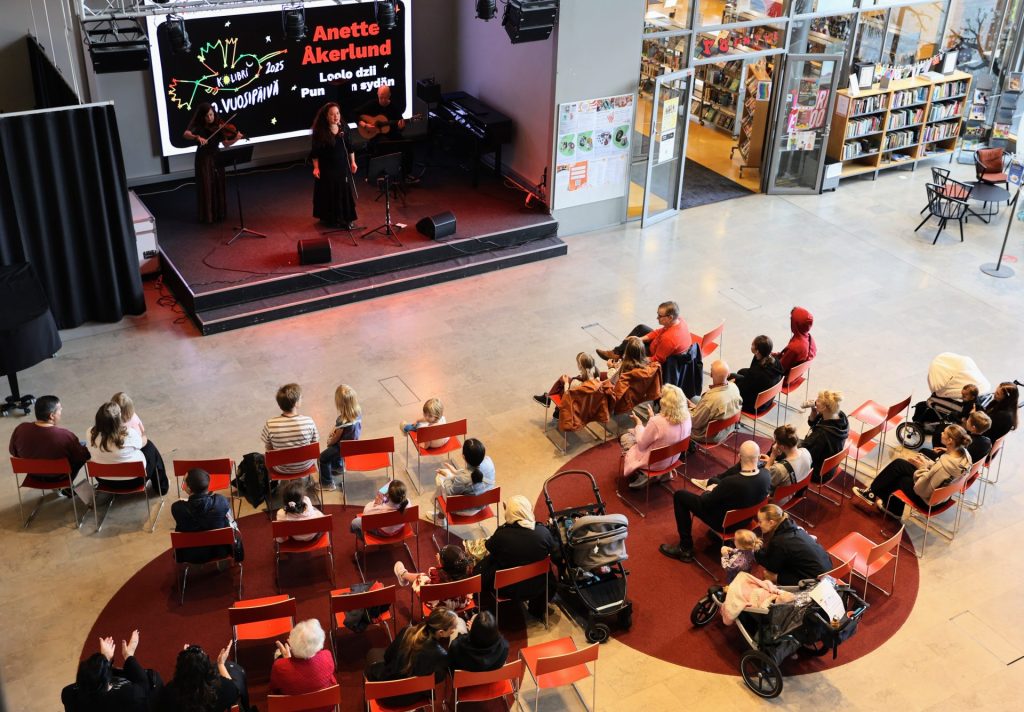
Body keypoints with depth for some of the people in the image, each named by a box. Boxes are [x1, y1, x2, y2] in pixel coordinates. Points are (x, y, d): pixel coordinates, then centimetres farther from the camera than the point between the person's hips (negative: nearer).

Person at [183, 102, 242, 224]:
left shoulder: (219, 126, -5)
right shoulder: (197, 126, -9)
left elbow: (225, 143, -10)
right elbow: (186, 134, -25)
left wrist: (236, 139, -29)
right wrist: (197, 137, -43)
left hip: (216, 158, 2)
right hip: (203, 160, -2)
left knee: (219, 186, 7)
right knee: (206, 187, 0)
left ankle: (220, 213, 20)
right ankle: (207, 216, 9)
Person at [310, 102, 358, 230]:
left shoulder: (344, 128, -2)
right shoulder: (320, 132, -12)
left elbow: (350, 147, 9)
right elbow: (315, 152, -7)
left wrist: (353, 162, 7)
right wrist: (316, 168, -13)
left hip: (343, 166, 3)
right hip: (327, 168, -3)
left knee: (346, 191, 5)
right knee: (329, 193, 6)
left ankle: (347, 219, 14)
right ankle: (330, 218, 21)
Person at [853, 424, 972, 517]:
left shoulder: (945, 464, -37)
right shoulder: (963, 452, -13)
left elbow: (921, 490, -29)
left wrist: (922, 467, -18)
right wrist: (926, 463, -6)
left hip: (928, 500, -7)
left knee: (897, 467, 5)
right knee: (899, 463, 13)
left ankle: (872, 494, 27)